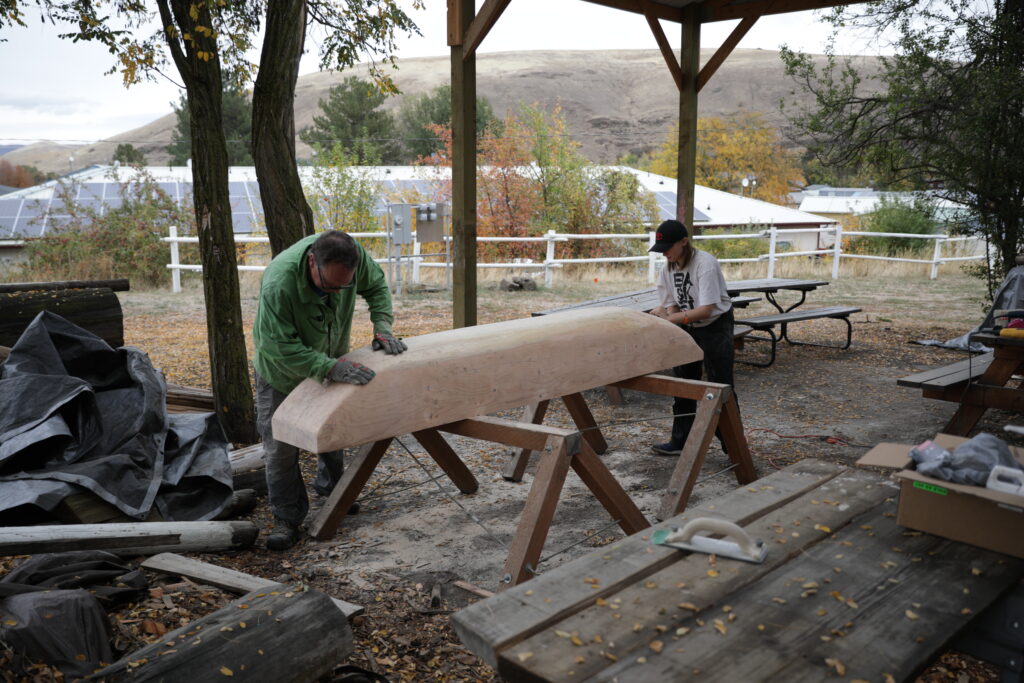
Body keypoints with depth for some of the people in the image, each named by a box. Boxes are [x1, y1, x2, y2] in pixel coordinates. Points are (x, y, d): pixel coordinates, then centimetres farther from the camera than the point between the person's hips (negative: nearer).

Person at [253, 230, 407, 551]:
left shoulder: (351, 254, -29)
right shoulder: (278, 284, -43)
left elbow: (376, 284, -7)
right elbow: (279, 346, -39)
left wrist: (382, 326, -21)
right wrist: (330, 367, -46)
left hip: (331, 357, 5)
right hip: (283, 370, -4)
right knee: (281, 443, -1)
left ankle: (331, 488, 44)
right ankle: (287, 518, 14)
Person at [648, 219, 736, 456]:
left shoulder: (705, 264, -25)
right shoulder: (668, 268, -4)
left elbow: (706, 310, -31)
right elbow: (672, 303, 2)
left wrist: (671, 318, -36)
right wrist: (666, 314, -21)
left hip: (715, 326, -7)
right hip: (687, 327, 7)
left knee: (720, 387, -4)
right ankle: (680, 441, 21)